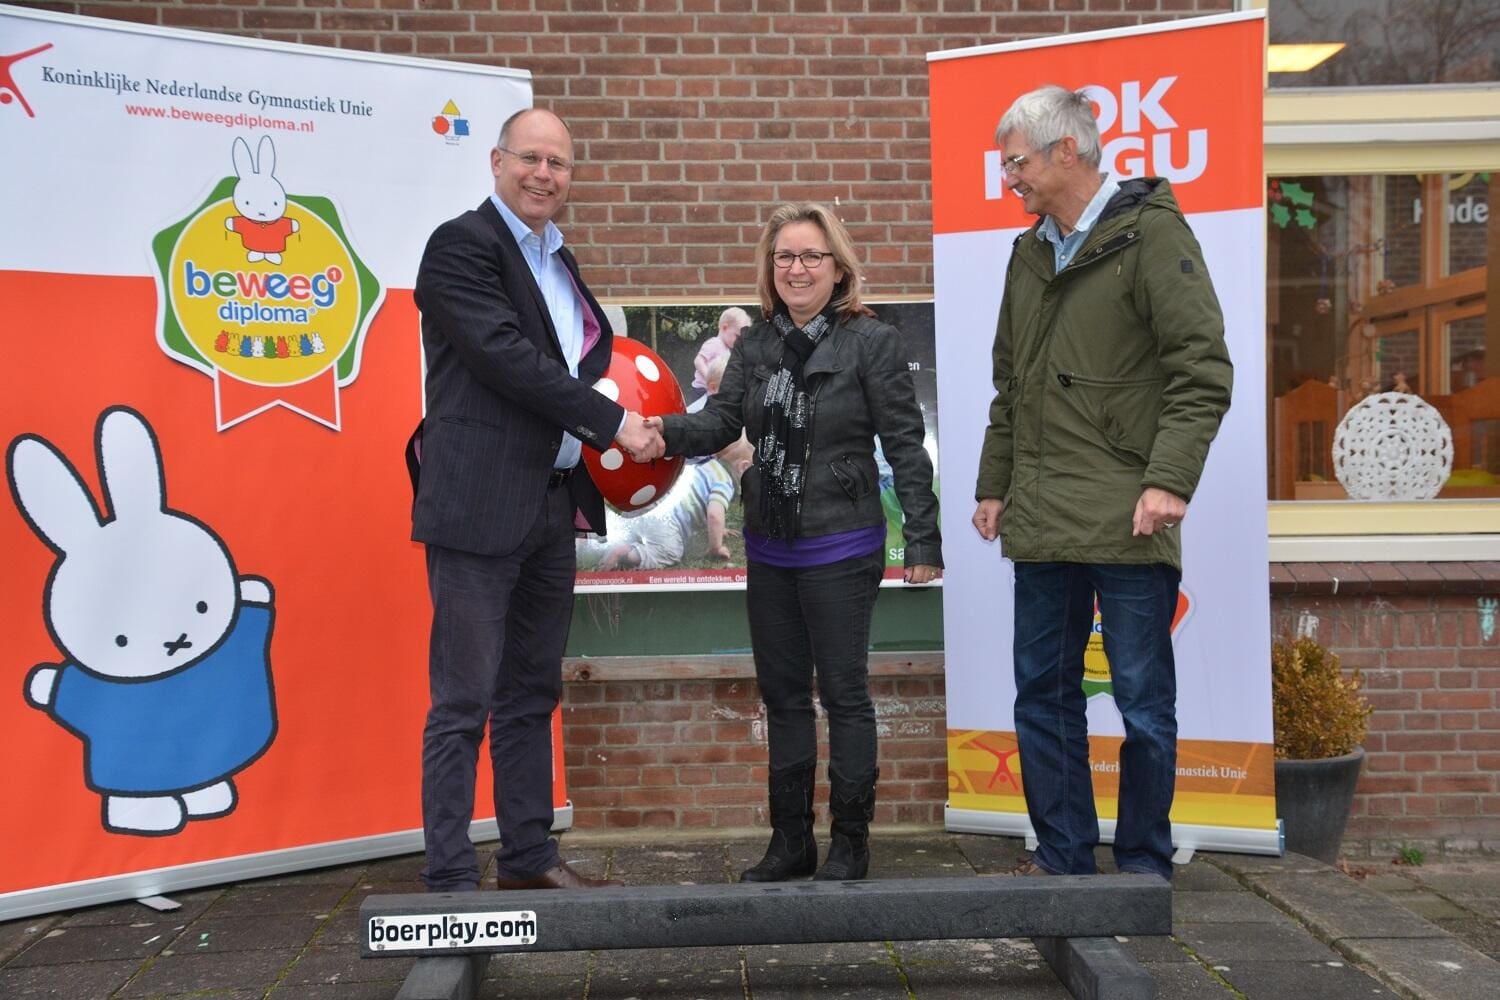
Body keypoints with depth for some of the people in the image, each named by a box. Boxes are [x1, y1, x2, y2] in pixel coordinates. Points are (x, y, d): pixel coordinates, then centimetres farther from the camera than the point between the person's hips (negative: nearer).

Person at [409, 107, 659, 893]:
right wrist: (611, 422, -13)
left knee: (532, 691, 15)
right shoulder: (461, 245, -8)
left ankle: (529, 857, 26)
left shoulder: (555, 259, 18)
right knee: (464, 701, -4)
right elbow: (510, 359, -17)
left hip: (551, 501, 9)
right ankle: (450, 878, 5)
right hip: (480, 503, -8)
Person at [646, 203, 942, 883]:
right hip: (769, 549, 6)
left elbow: (905, 444, -8)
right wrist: (667, 429, -23)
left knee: (843, 693, 3)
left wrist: (923, 540, -11)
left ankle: (850, 843, 17)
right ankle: (790, 840, 25)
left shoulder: (871, 343, -8)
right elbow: (720, 423, -1)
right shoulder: (754, 346, 7)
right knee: (782, 694, 13)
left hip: (841, 548, -6)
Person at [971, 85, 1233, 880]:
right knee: (1042, 693, 11)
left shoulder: (1150, 233, -4)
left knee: (1143, 702, 3)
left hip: (1125, 517, -7)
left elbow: (1202, 369, -11)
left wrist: (1169, 479, -19)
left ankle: (1144, 868, 18)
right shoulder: (1028, 252, 17)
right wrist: (992, 484, 18)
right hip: (1040, 518, 7)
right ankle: (1062, 858, 23)